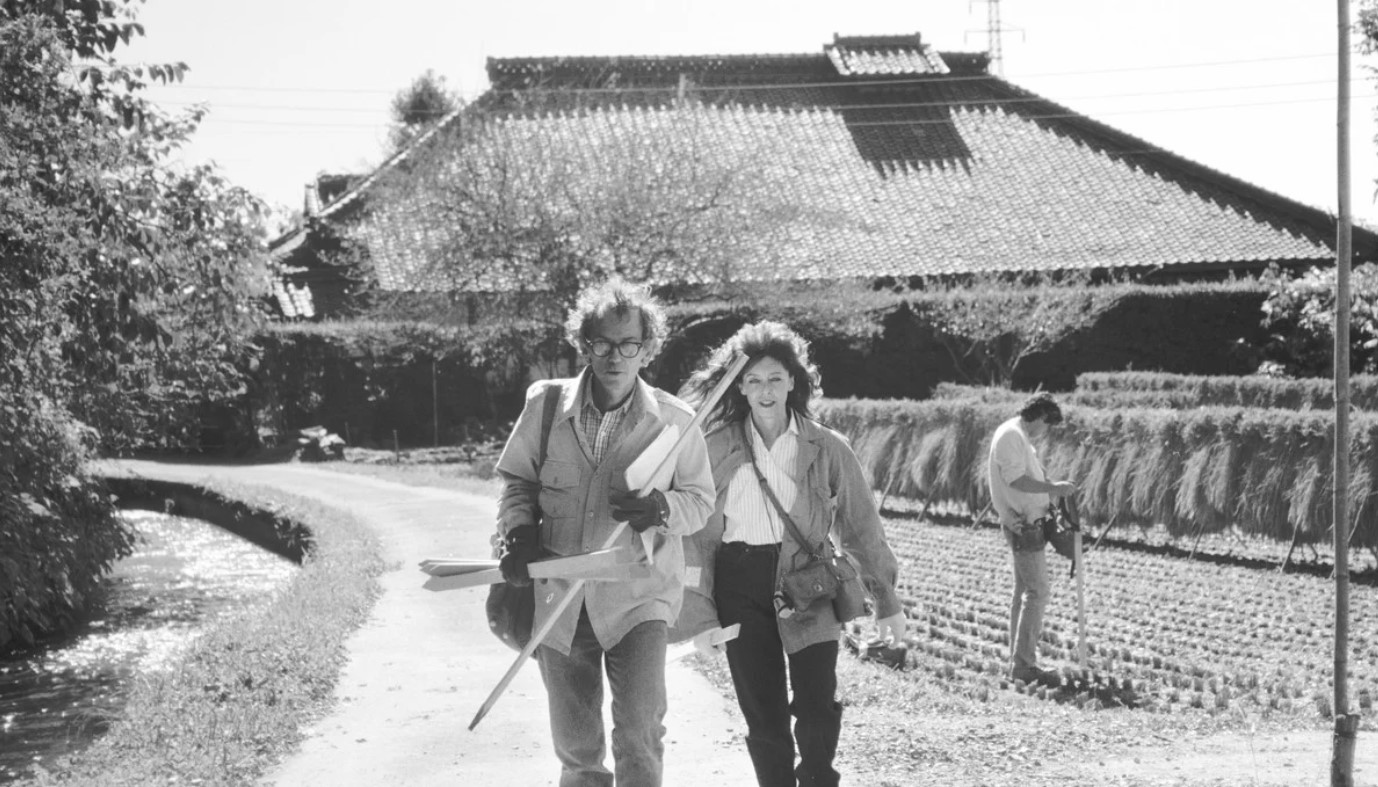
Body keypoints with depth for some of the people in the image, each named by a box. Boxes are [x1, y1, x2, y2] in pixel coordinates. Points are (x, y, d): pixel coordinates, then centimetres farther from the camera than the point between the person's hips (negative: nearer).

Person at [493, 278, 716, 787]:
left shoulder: (674, 421, -5)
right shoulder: (547, 405, -1)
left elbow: (701, 500, 2)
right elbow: (517, 481, 10)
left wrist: (662, 508, -19)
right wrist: (519, 532, -8)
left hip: (637, 597, -2)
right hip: (560, 599, 3)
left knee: (639, 733, -17)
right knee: (574, 743, 14)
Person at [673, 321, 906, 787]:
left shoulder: (826, 448, 1)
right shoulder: (717, 447, 2)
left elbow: (861, 525, 6)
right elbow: (699, 532, 5)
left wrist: (886, 601, 6)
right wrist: (699, 611, 1)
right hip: (740, 586, 1)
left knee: (818, 709, -11)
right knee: (764, 717, 4)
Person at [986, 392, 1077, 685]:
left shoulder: (1018, 437, 18)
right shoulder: (1011, 435, -15)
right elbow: (1015, 480, -24)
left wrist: (1050, 490, 13)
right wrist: (1052, 488, -21)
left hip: (1026, 523, 11)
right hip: (1024, 525, -11)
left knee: (1024, 593, 14)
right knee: (1036, 594, -11)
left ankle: (1018, 661, 19)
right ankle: (1024, 664, -11)